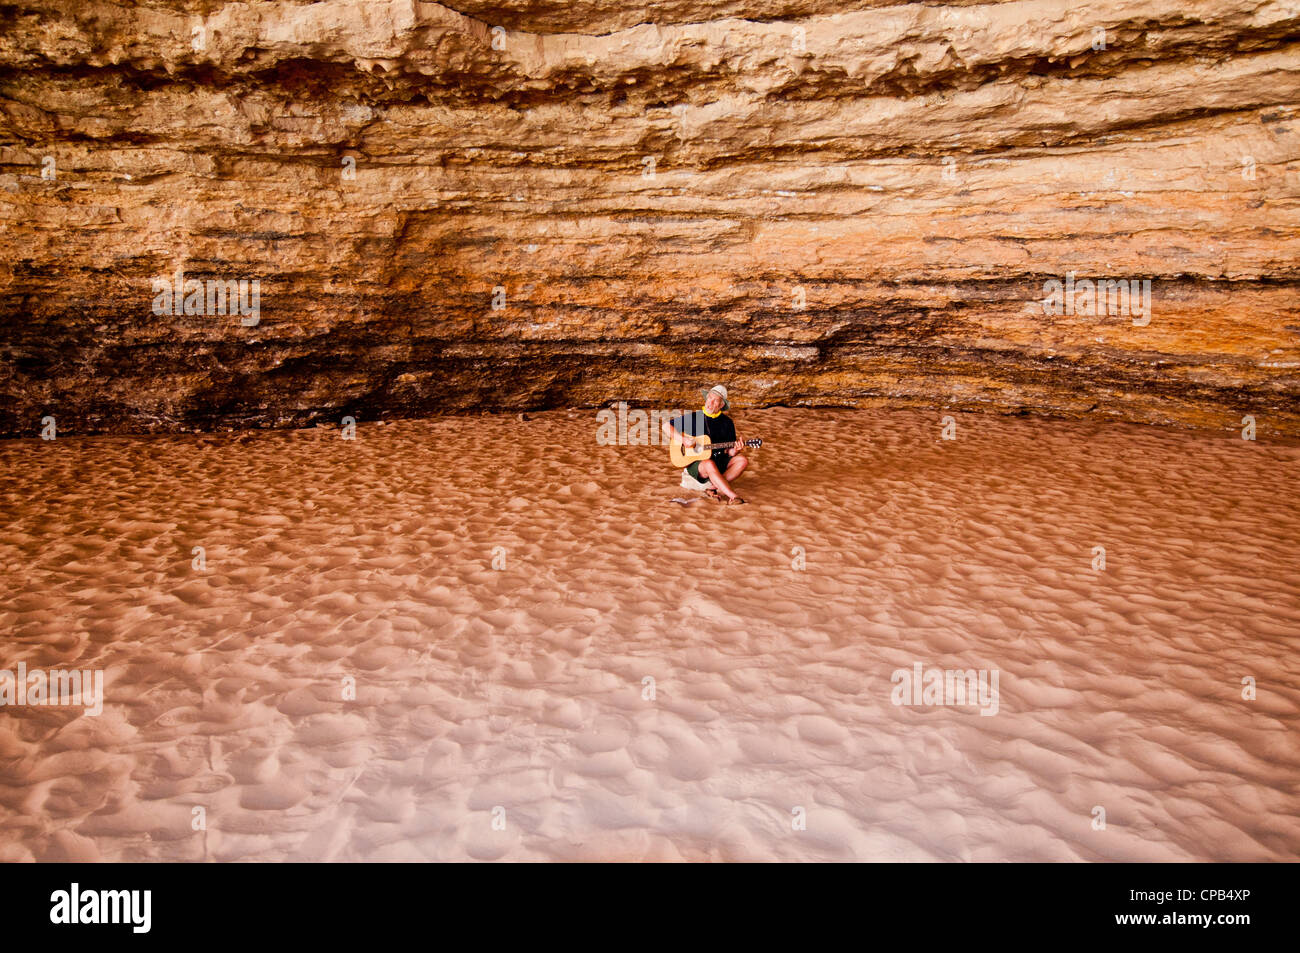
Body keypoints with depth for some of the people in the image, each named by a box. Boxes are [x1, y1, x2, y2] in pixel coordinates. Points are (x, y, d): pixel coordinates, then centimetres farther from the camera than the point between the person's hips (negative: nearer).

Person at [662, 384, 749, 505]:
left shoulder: (727, 422, 6)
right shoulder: (693, 418, -2)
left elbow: (729, 451, 7)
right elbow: (666, 426, -2)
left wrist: (734, 451, -17)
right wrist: (683, 440, -14)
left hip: (720, 463, 4)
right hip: (695, 462, -4)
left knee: (742, 460, -20)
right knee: (709, 464, -38)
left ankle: (714, 489, -28)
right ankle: (733, 497, -40)